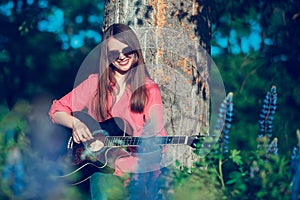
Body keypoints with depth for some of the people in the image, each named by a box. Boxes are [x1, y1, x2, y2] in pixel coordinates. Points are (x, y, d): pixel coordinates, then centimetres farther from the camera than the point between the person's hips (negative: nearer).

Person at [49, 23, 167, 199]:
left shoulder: (149, 89, 8)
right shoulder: (95, 83, 11)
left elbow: (156, 133, -1)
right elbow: (57, 110, 13)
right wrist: (74, 123, -9)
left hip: (138, 166, 1)